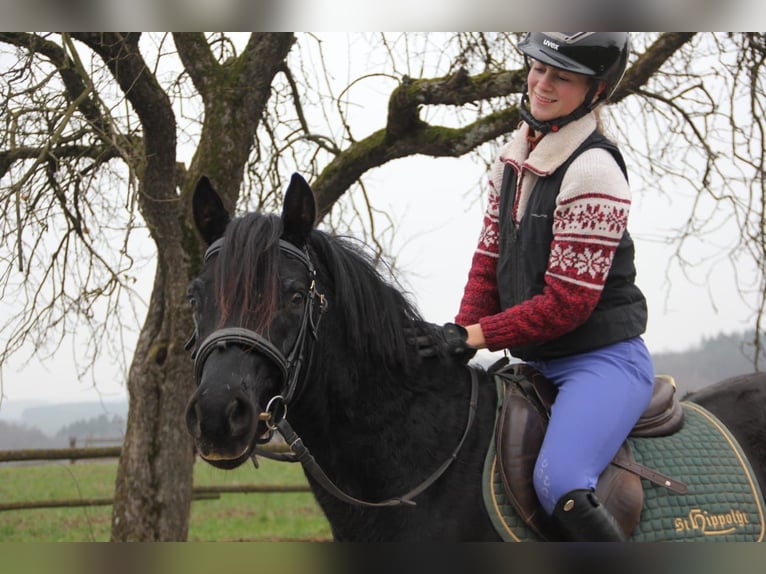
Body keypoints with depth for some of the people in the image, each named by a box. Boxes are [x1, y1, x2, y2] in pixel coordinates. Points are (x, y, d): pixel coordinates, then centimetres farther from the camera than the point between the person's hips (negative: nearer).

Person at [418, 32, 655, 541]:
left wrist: (476, 335, -15)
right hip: (540, 362, 9)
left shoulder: (593, 170, -17)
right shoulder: (514, 159, 9)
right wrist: (458, 339, -1)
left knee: (560, 483, -30)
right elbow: (488, 265, 13)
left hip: (603, 359, -9)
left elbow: (568, 302, -19)